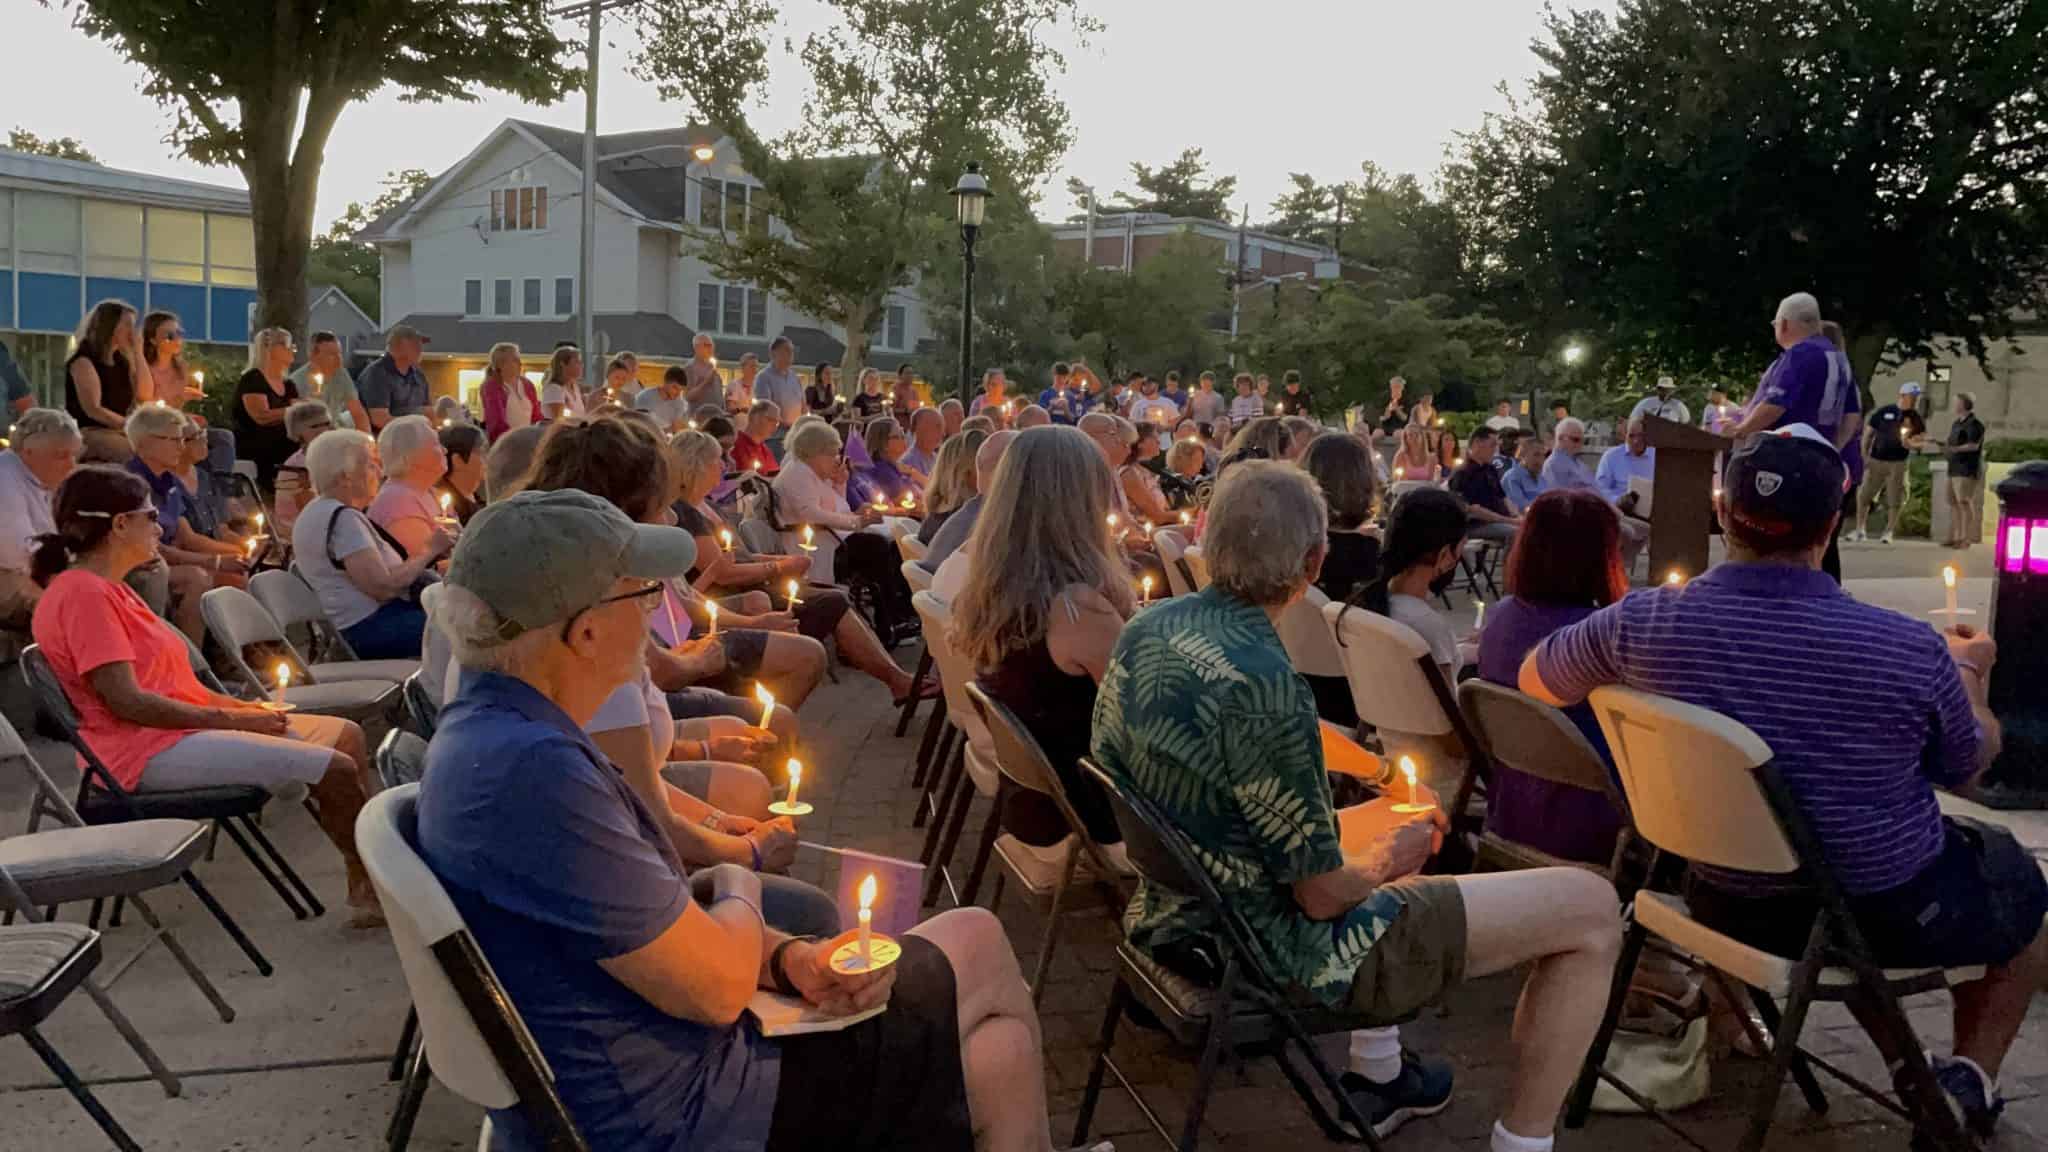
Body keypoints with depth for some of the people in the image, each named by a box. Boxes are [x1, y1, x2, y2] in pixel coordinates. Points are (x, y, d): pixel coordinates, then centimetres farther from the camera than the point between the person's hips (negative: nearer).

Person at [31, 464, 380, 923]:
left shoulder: (107, 589, 18)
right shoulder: (83, 593, -14)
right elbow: (126, 702, -21)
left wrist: (242, 708, 3)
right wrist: (231, 720, -15)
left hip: (180, 729, 11)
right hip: (150, 750, -11)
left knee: (346, 734, 7)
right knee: (336, 770, -19)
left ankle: (367, 887, 1)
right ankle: (370, 887, 2)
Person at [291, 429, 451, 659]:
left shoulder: (321, 511, 16)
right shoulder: (342, 518, -16)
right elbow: (383, 586, -23)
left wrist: (430, 552, 2)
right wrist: (429, 550, -10)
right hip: (369, 629, -10)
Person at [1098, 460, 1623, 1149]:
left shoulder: (1145, 630, -3)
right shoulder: (1262, 681, -29)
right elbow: (1323, 893, -23)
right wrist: (1385, 862, 1)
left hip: (1173, 912, 9)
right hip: (1274, 951, -9)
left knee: (1391, 821, 35)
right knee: (1591, 908, -2)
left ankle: (1377, 1075, 40)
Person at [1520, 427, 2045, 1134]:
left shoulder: (1642, 622, -18)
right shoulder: (1912, 650, -23)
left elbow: (1534, 681, 3)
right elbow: (1966, 767, -2)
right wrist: (1968, 673, 20)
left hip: (1727, 906, 3)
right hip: (1888, 915, -3)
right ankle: (1969, 1076, 21)